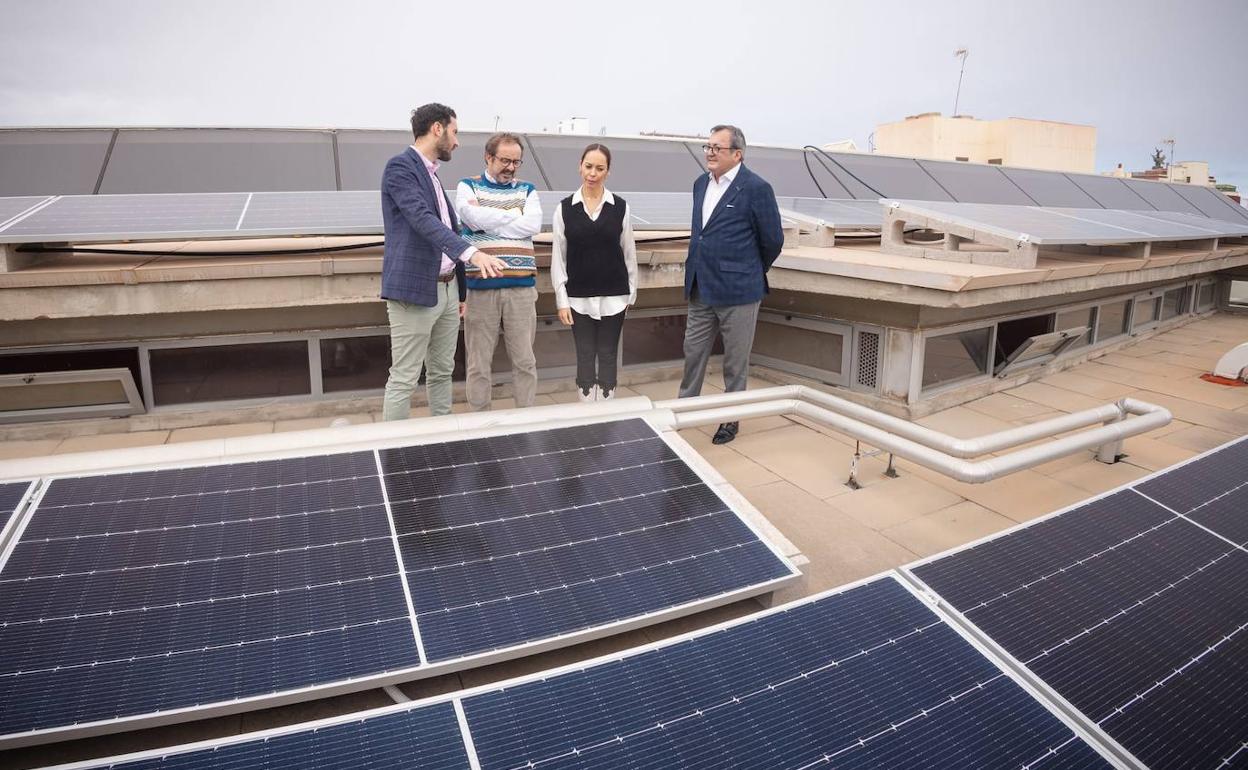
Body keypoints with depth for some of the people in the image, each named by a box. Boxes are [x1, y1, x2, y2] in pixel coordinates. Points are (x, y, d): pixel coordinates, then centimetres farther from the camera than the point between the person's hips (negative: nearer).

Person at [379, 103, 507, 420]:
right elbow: (423, 220, -26)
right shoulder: (401, 166, -10)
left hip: (447, 289, 9)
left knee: (442, 372, 15)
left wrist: (459, 289, 20)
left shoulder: (432, 174, 18)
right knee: (404, 379, -3)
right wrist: (472, 253, -38)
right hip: (414, 291, -9)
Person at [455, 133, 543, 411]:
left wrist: (487, 219, -6)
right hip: (480, 287, -2)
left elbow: (533, 225, -6)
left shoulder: (527, 190, 13)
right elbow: (476, 219, -13)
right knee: (479, 363, 4)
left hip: (521, 287, 2)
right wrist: (515, 214, -3)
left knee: (525, 360, 6)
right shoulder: (468, 186, 8)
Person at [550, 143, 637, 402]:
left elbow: (629, 253, 5)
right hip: (579, 297, 0)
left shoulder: (621, 208, 0)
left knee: (607, 355, 7)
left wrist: (631, 293, 6)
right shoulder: (565, 208, -1)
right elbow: (558, 257, 0)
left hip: (613, 296, 0)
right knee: (585, 357, 7)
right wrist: (561, 300, -4)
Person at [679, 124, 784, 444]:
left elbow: (773, 240, -5)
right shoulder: (701, 183, 10)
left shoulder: (756, 188, -12)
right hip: (700, 289, 6)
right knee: (693, 352, 15)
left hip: (737, 292, -6)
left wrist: (752, 273, 7)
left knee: (735, 363, 7)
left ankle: (731, 419, 22)